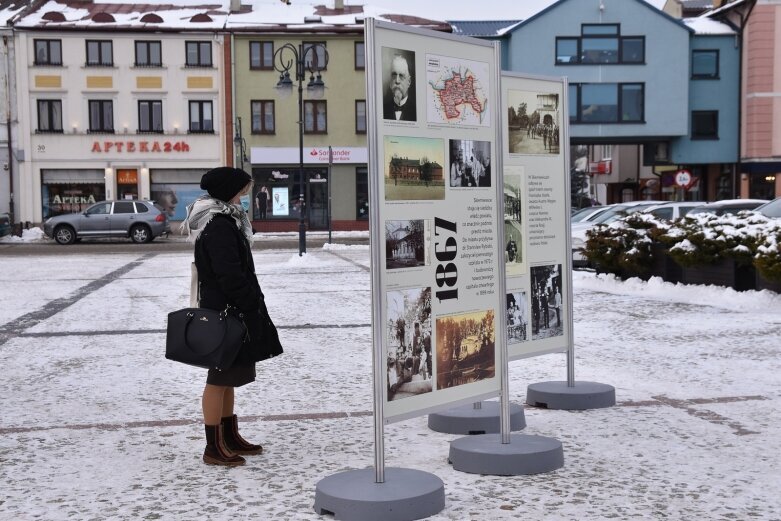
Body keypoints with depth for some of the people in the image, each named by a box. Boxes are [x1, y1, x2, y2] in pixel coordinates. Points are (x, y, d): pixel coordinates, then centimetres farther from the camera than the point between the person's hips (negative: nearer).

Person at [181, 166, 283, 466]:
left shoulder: (222, 221, 15)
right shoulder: (220, 226, -18)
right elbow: (230, 275, -23)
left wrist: (252, 304, 16)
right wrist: (252, 305, -17)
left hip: (228, 310, 11)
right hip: (227, 312, -11)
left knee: (228, 378, 17)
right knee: (221, 378, -4)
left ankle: (230, 438, 27)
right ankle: (214, 448, 3)